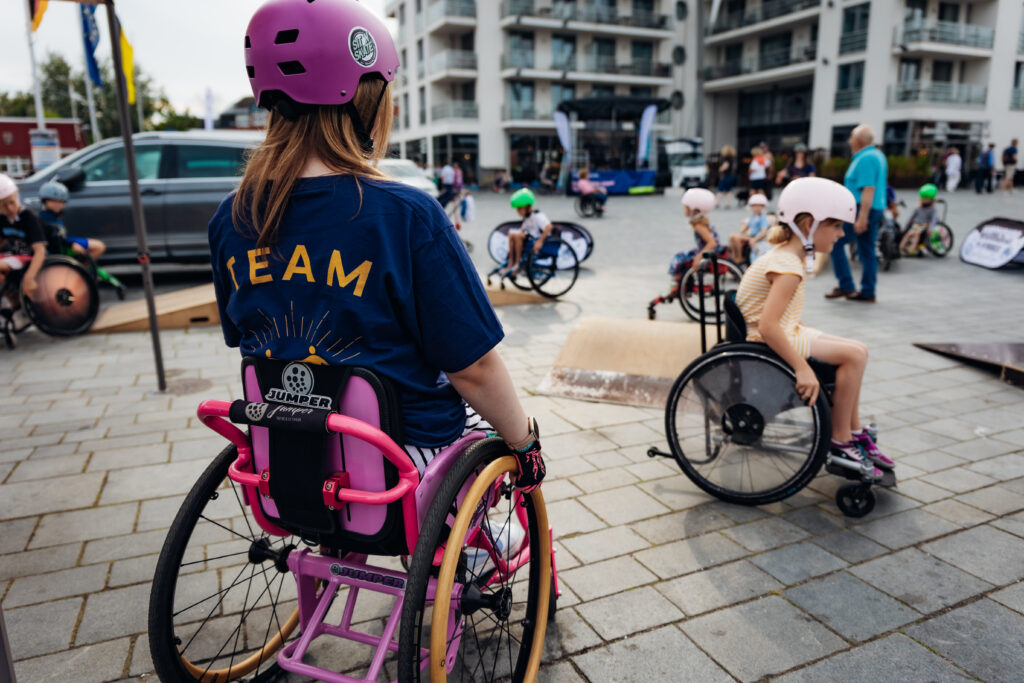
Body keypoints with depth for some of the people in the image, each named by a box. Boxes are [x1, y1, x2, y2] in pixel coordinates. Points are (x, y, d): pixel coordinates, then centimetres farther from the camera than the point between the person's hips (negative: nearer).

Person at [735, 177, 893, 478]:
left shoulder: (788, 256, 9)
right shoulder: (788, 268, -24)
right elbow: (768, 328, -34)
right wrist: (802, 369, -31)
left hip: (787, 332, 11)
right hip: (768, 343, -11)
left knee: (857, 351, 11)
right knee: (853, 355, -13)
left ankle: (855, 434, 18)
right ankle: (839, 443, -2)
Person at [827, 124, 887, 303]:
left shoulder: (865, 159, -16)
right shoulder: (878, 155, 17)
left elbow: (868, 189, -23)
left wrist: (862, 217, -27)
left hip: (862, 209, -10)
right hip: (876, 209, 10)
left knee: (835, 242, -3)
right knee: (867, 250, 11)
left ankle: (846, 286, -2)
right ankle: (868, 292, 14)